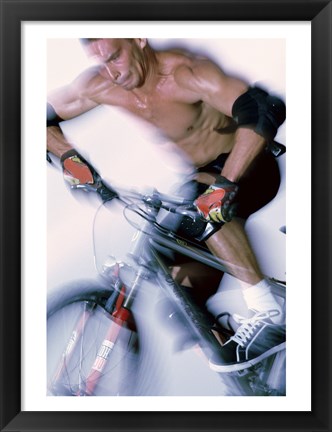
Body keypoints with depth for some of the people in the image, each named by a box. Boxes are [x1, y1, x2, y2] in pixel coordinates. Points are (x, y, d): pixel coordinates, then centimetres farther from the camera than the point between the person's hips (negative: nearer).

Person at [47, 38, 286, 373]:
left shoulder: (184, 73, -28)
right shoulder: (98, 86, -11)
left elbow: (265, 110, -39)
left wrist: (224, 184, -45)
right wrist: (68, 155, -18)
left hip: (244, 168, -6)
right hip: (201, 177, 7)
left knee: (209, 208, -34)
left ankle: (269, 315, -26)